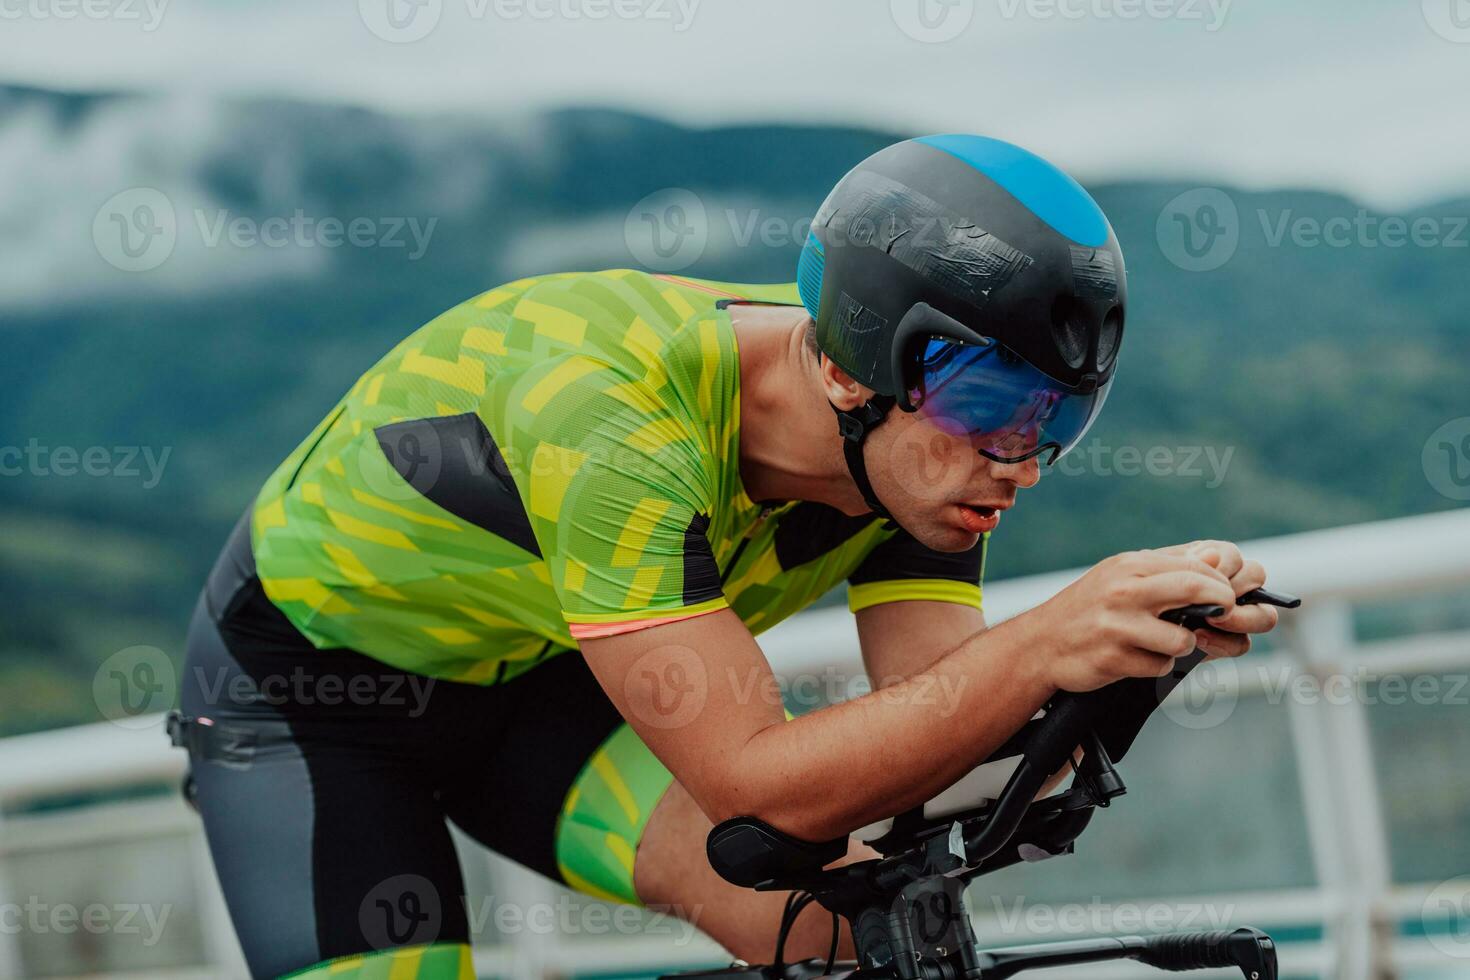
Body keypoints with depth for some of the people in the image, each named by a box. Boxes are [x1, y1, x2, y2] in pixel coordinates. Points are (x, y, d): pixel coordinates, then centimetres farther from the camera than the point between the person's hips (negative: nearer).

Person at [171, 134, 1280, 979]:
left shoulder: (915, 452, -18)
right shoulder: (617, 418, -40)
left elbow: (935, 740, -19)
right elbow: (759, 784, -42)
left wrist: (1141, 636, -36)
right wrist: (1041, 644, -52)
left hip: (536, 681, 5)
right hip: (310, 677, -5)